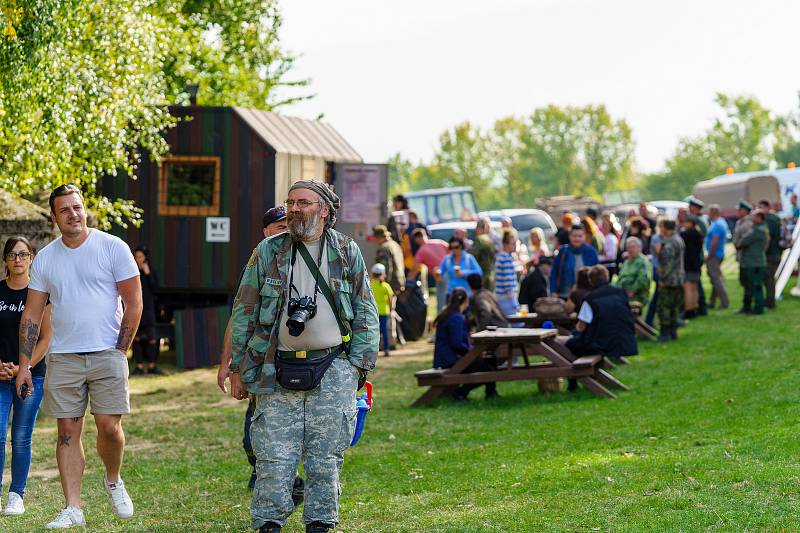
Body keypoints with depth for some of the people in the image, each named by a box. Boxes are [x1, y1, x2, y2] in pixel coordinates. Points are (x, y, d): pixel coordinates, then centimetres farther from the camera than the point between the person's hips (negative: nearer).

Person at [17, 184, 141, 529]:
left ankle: (113, 481, 21)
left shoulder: (113, 248, -1)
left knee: (109, 426, -8)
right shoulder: (45, 258, 8)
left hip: (107, 355, -3)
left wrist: (119, 352, -3)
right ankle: (72, 509, 2)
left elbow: (133, 302, 0)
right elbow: (32, 315, 10)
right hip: (63, 358, 3)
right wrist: (24, 364, 3)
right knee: (68, 431, 0)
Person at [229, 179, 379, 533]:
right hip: (278, 372, 0)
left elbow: (365, 314, 8)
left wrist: (359, 364, 0)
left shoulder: (347, 252, 6)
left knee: (326, 457, 3)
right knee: (274, 455, -3)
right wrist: (237, 368, 4)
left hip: (332, 371, 0)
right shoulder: (267, 252, 5)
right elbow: (244, 312, 8)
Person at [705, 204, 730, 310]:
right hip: (719, 254, 11)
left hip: (714, 256, -11)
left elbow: (714, 242, -24)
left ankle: (725, 302, -7)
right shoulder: (722, 222, 14)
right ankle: (712, 302, 21)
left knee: (716, 278, -7)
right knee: (715, 278, 14)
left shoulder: (716, 225, -19)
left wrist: (709, 256, -18)